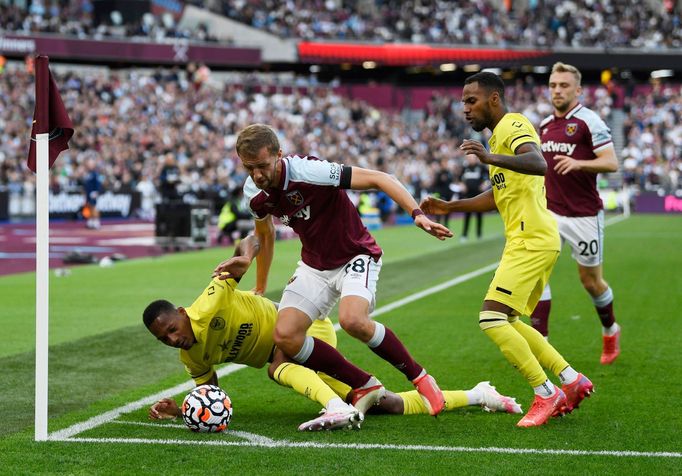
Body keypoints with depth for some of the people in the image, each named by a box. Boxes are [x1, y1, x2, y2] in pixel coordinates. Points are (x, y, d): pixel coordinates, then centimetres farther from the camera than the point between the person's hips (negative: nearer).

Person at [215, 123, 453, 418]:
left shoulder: (308, 171, -27)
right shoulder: (253, 192, -6)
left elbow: (377, 179, -25)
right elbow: (264, 235, 16)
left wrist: (417, 214, -36)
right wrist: (259, 289, 23)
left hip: (356, 256, -6)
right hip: (314, 266, 6)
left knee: (352, 320, -34)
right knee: (285, 336, -14)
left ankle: (419, 378, -10)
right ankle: (365, 387, 0)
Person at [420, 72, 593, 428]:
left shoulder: (513, 125, -11)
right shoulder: (501, 133, 21)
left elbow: (538, 163, -33)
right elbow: (499, 195, 32)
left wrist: (491, 158, -47)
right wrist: (449, 207, 28)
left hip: (532, 241, -11)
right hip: (528, 240, 11)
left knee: (491, 318, -14)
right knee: (508, 322, 16)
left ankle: (546, 394, -10)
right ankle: (571, 380, 16)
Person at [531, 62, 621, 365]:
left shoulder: (588, 121, -11)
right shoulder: (545, 125, 10)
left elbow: (611, 162, -17)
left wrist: (578, 163, -31)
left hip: (583, 215, -5)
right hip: (549, 212, 5)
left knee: (591, 280, 8)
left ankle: (610, 331, 36)